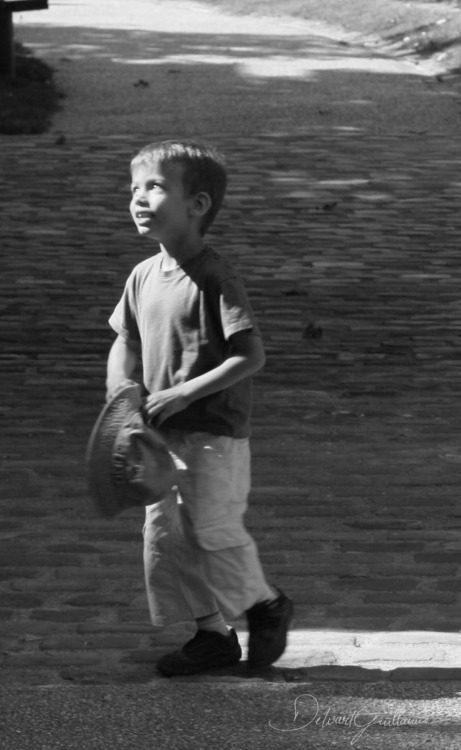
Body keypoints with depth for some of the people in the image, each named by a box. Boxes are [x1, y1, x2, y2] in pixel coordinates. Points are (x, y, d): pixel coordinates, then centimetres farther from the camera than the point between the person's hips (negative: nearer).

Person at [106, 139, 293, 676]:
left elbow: (251, 355, -19)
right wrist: (120, 391, 0)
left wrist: (185, 393, -22)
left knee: (213, 531, -2)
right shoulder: (143, 276, 7)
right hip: (161, 434, 7)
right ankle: (213, 633, 20)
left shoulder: (215, 278, -15)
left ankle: (267, 604, 24)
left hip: (214, 434, -7)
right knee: (165, 534, 7)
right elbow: (125, 342, 18)